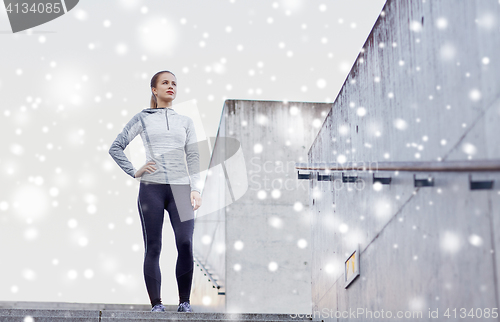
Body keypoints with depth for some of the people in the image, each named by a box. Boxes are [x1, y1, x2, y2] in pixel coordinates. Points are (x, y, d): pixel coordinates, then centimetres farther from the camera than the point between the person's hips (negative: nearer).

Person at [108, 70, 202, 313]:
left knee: (185, 244, -13)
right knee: (153, 248, -2)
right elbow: (115, 148, 12)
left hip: (180, 187, 1)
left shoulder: (185, 122, 18)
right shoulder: (143, 118, 11)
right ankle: (156, 304, 3)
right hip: (151, 187, -1)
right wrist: (133, 172, 1)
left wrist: (195, 189, 1)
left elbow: (193, 158, 12)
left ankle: (184, 302, -4)